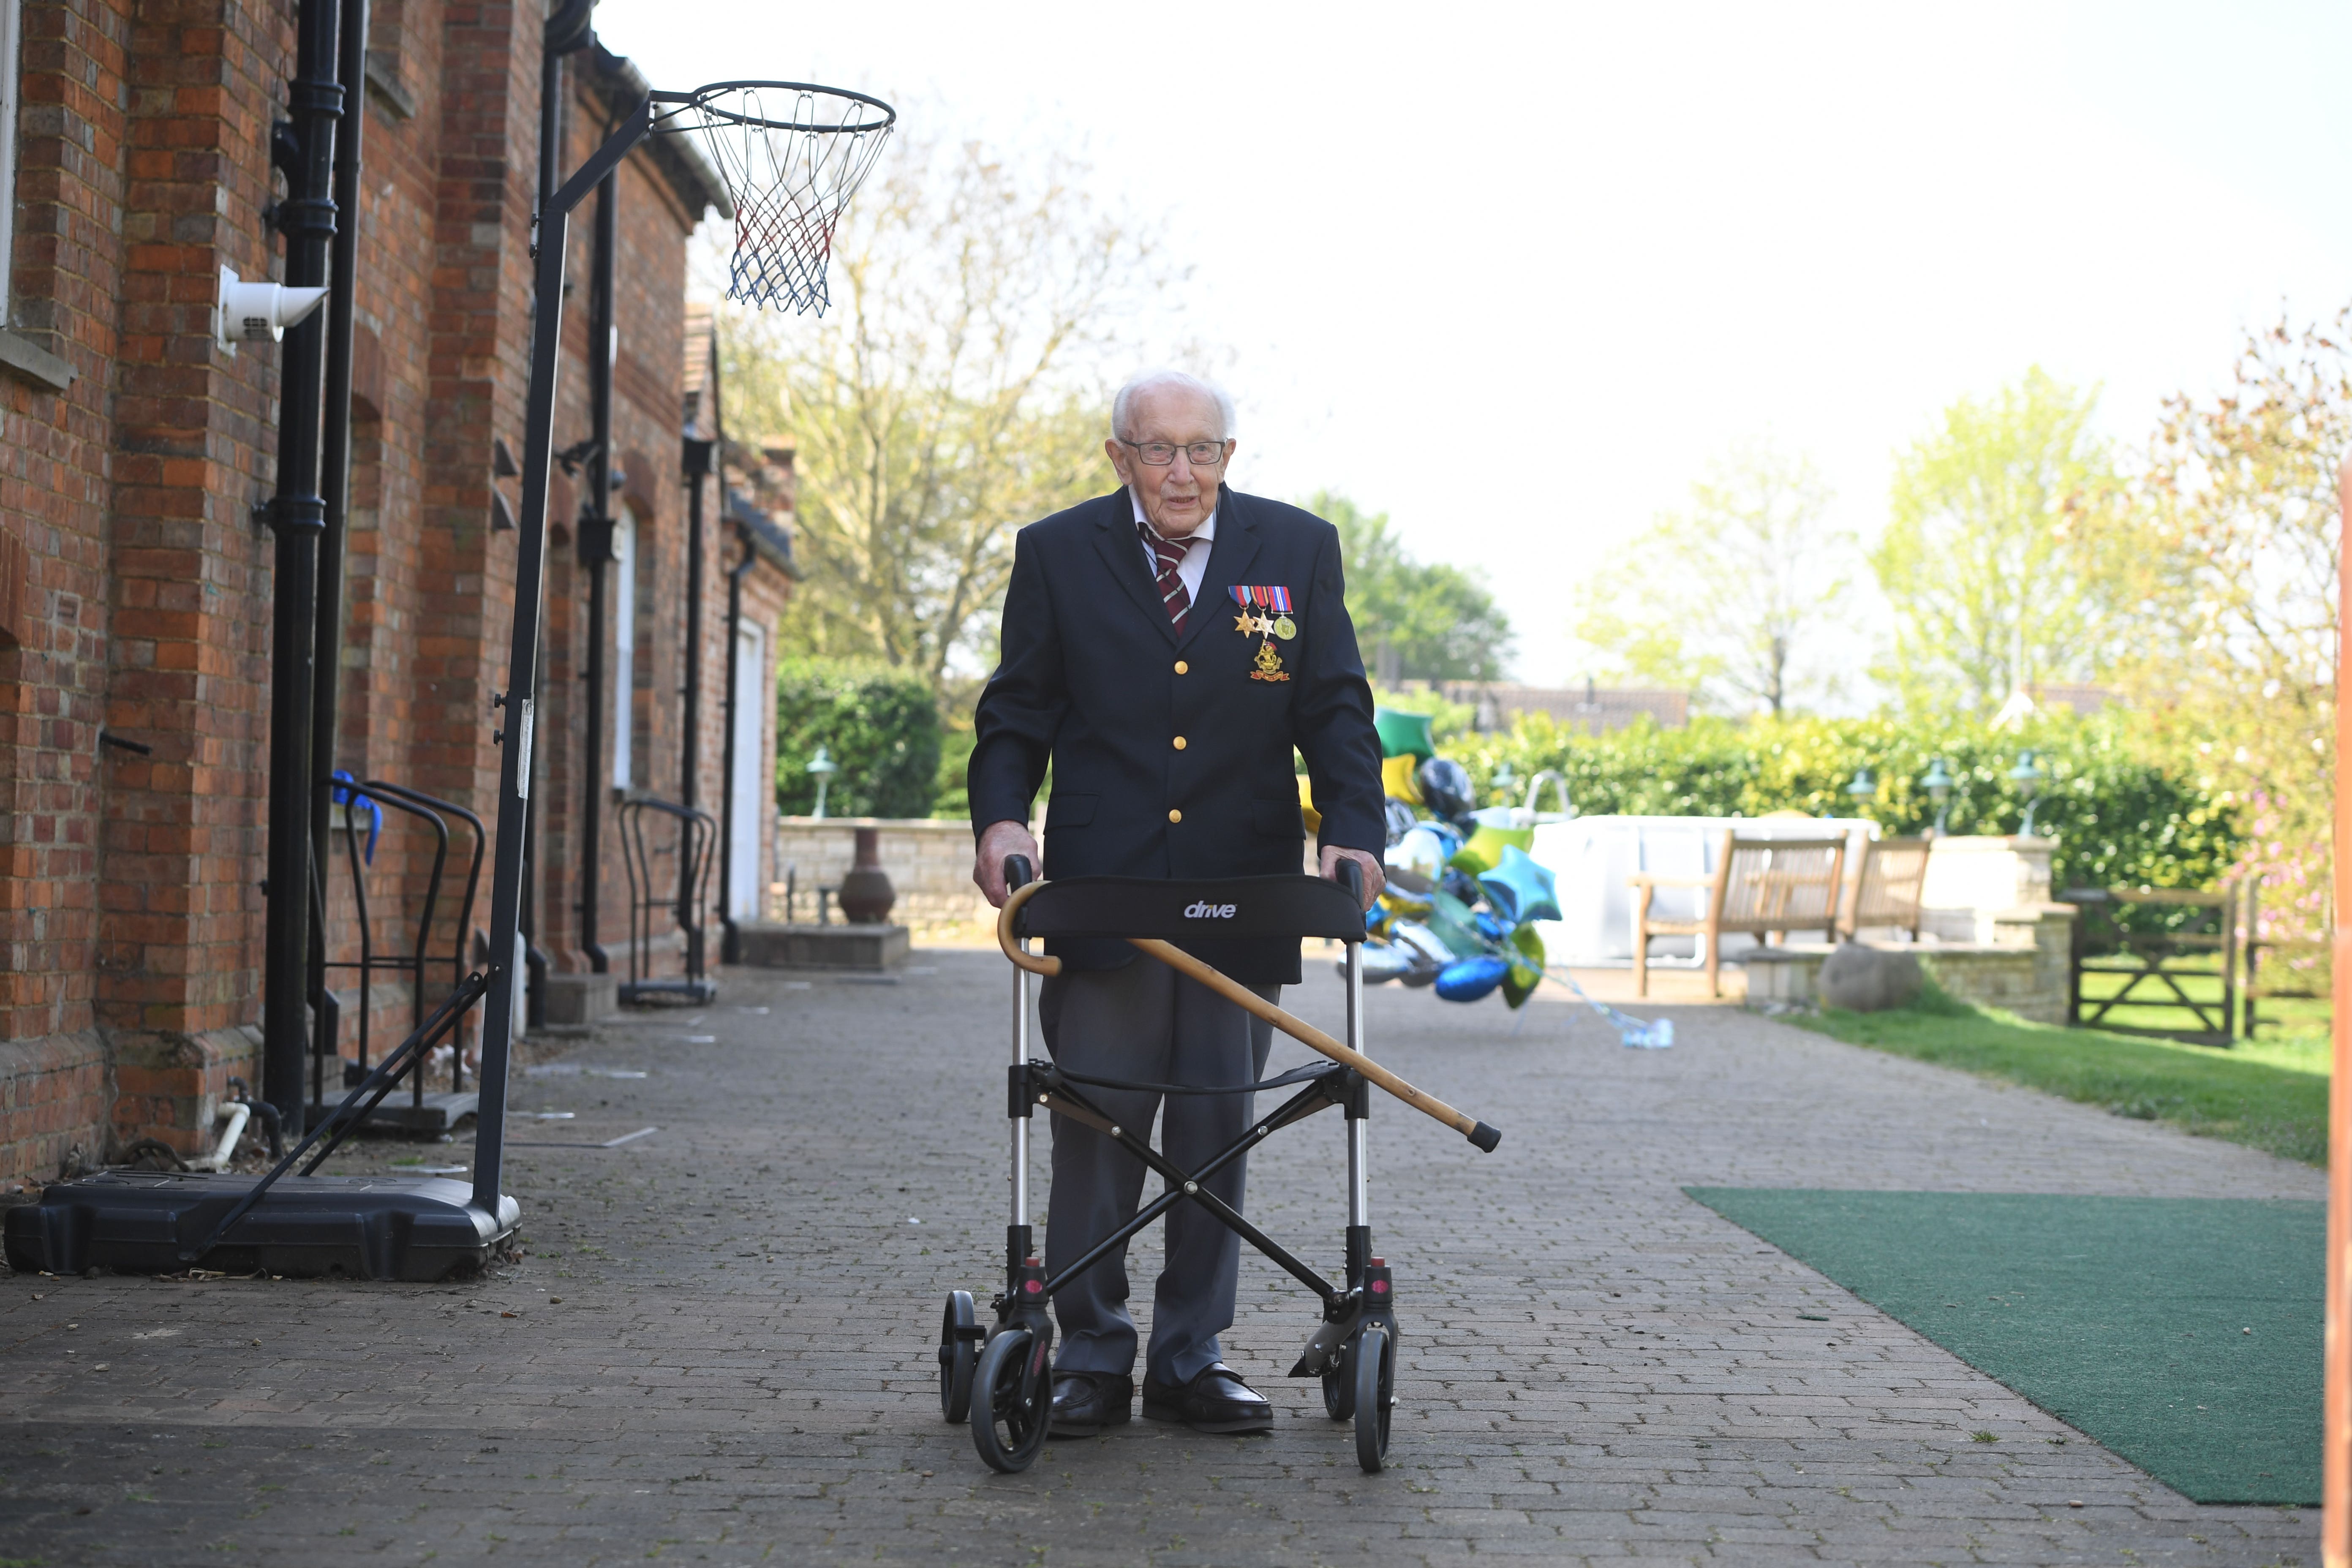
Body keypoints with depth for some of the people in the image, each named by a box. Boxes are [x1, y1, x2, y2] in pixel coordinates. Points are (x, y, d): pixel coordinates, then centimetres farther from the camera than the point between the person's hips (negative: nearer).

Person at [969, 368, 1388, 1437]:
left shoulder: (1297, 549, 6)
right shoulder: (1055, 554, 5)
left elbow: (1336, 708, 5)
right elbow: (1016, 713, 5)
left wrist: (1353, 832, -10)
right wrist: (1000, 818, -13)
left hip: (1243, 897, 1)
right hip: (1100, 893, -1)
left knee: (1216, 1135, 7)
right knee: (1095, 1130, 1)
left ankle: (1192, 1360, 17)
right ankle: (1091, 1357, 13)